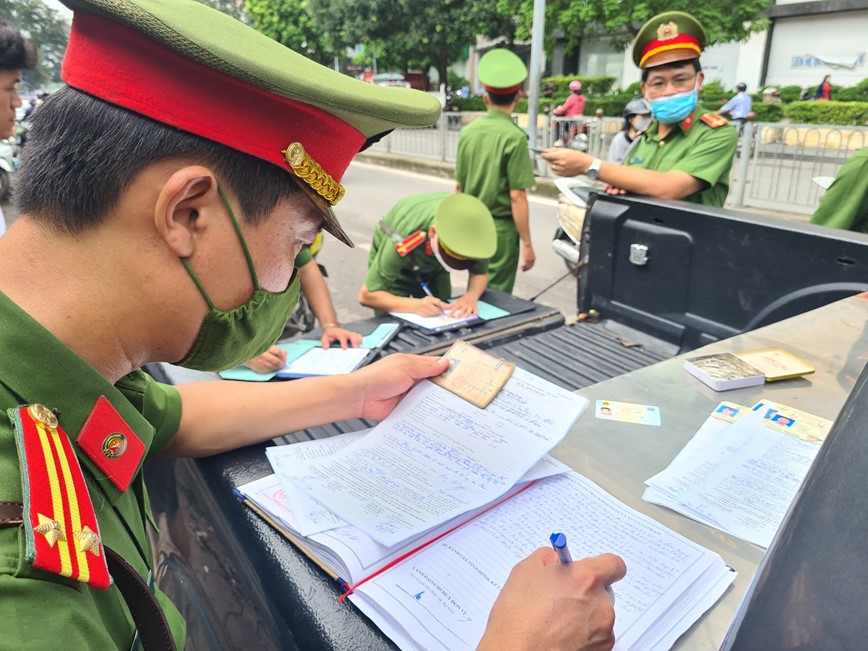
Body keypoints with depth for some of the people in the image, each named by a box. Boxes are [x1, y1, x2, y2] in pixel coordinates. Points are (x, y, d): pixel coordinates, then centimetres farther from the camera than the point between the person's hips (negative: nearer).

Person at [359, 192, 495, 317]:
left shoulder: (474, 232, -33)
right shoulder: (402, 244, -42)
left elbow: (480, 273, -17)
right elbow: (367, 295, -34)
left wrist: (470, 297, -40)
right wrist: (416, 305, -49)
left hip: (434, 268, 3)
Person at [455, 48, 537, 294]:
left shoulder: (468, 131, 3)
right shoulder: (514, 137, -14)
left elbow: (458, 186, 9)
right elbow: (517, 196, -17)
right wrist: (527, 244, -11)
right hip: (500, 229, -6)